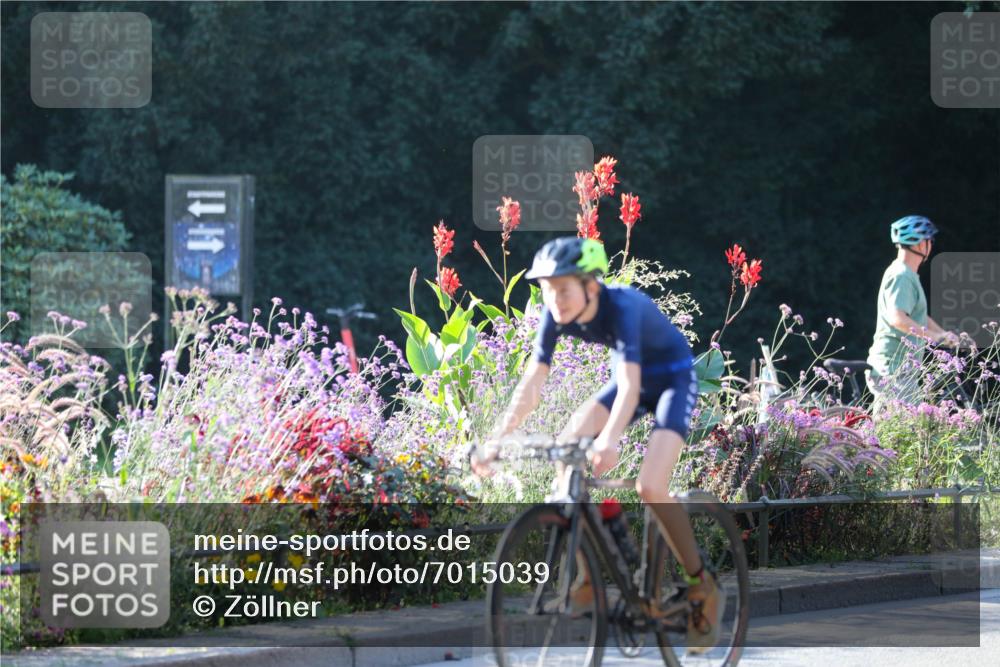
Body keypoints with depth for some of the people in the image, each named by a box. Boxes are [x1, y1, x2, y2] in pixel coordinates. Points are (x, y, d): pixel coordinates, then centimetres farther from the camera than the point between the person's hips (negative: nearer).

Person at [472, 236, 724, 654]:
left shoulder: (622, 307, -34)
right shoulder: (556, 315, -16)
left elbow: (629, 384, -45)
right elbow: (531, 383, -14)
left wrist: (609, 440, -60)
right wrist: (496, 439, -25)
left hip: (673, 379, -6)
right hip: (630, 378, 7)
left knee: (650, 486, -24)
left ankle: (703, 587, -5)